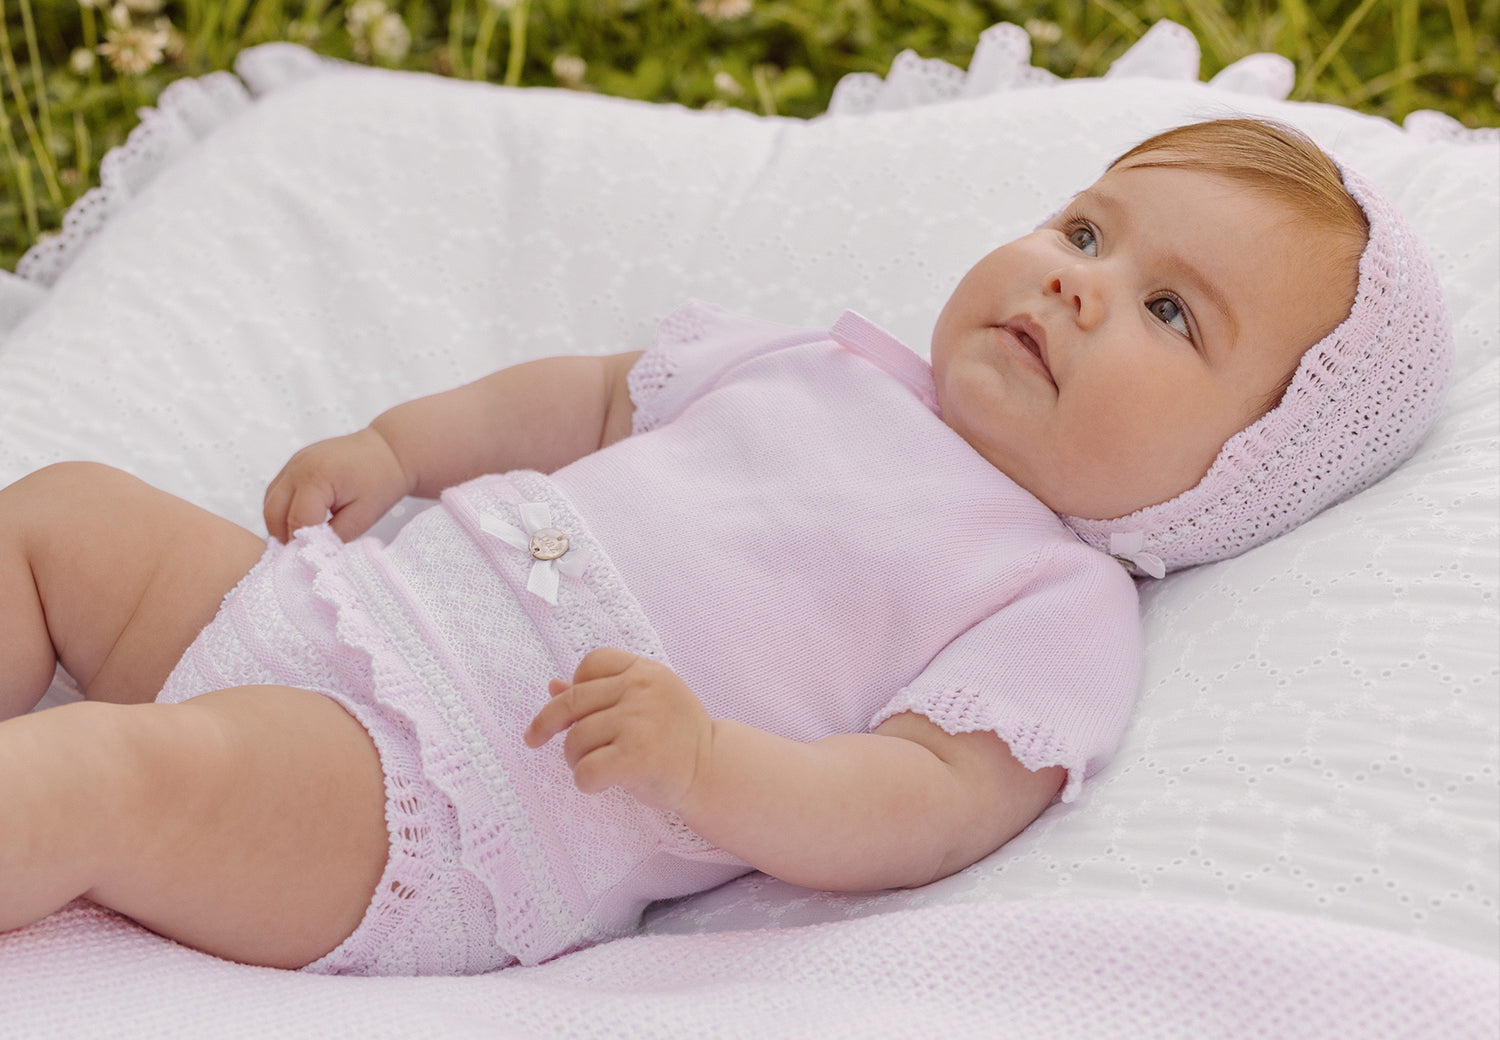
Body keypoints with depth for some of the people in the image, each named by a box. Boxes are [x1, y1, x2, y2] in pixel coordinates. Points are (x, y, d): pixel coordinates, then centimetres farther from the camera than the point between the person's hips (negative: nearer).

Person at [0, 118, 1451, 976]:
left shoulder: (1060, 616, -7)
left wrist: (698, 763, -36)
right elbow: (597, 396, 24)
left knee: (121, 773, -28)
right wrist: (398, 447, 15)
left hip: (418, 805, -7)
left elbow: (924, 809, -20)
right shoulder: (836, 370, 13)